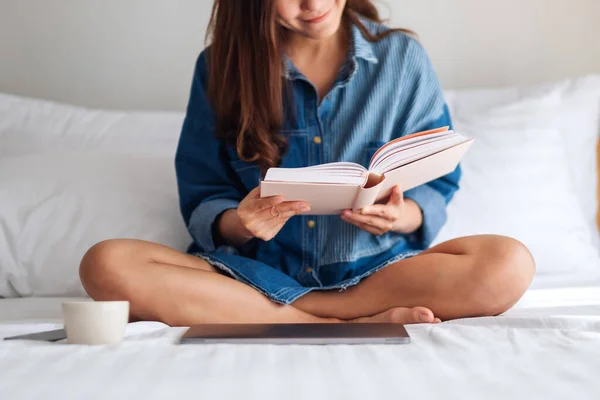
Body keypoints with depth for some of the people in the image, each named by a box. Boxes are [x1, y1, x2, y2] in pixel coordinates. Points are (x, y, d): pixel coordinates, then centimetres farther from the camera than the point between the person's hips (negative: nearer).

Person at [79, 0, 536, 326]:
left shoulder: (402, 58, 2)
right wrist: (237, 223, -22)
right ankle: (359, 327, -23)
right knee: (108, 265, -27)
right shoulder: (222, 65, 2)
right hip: (259, 268, 1)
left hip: (372, 270, 0)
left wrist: (405, 215, -18)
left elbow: (438, 186, 6)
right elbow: (202, 203, 3)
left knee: (509, 265, -27)